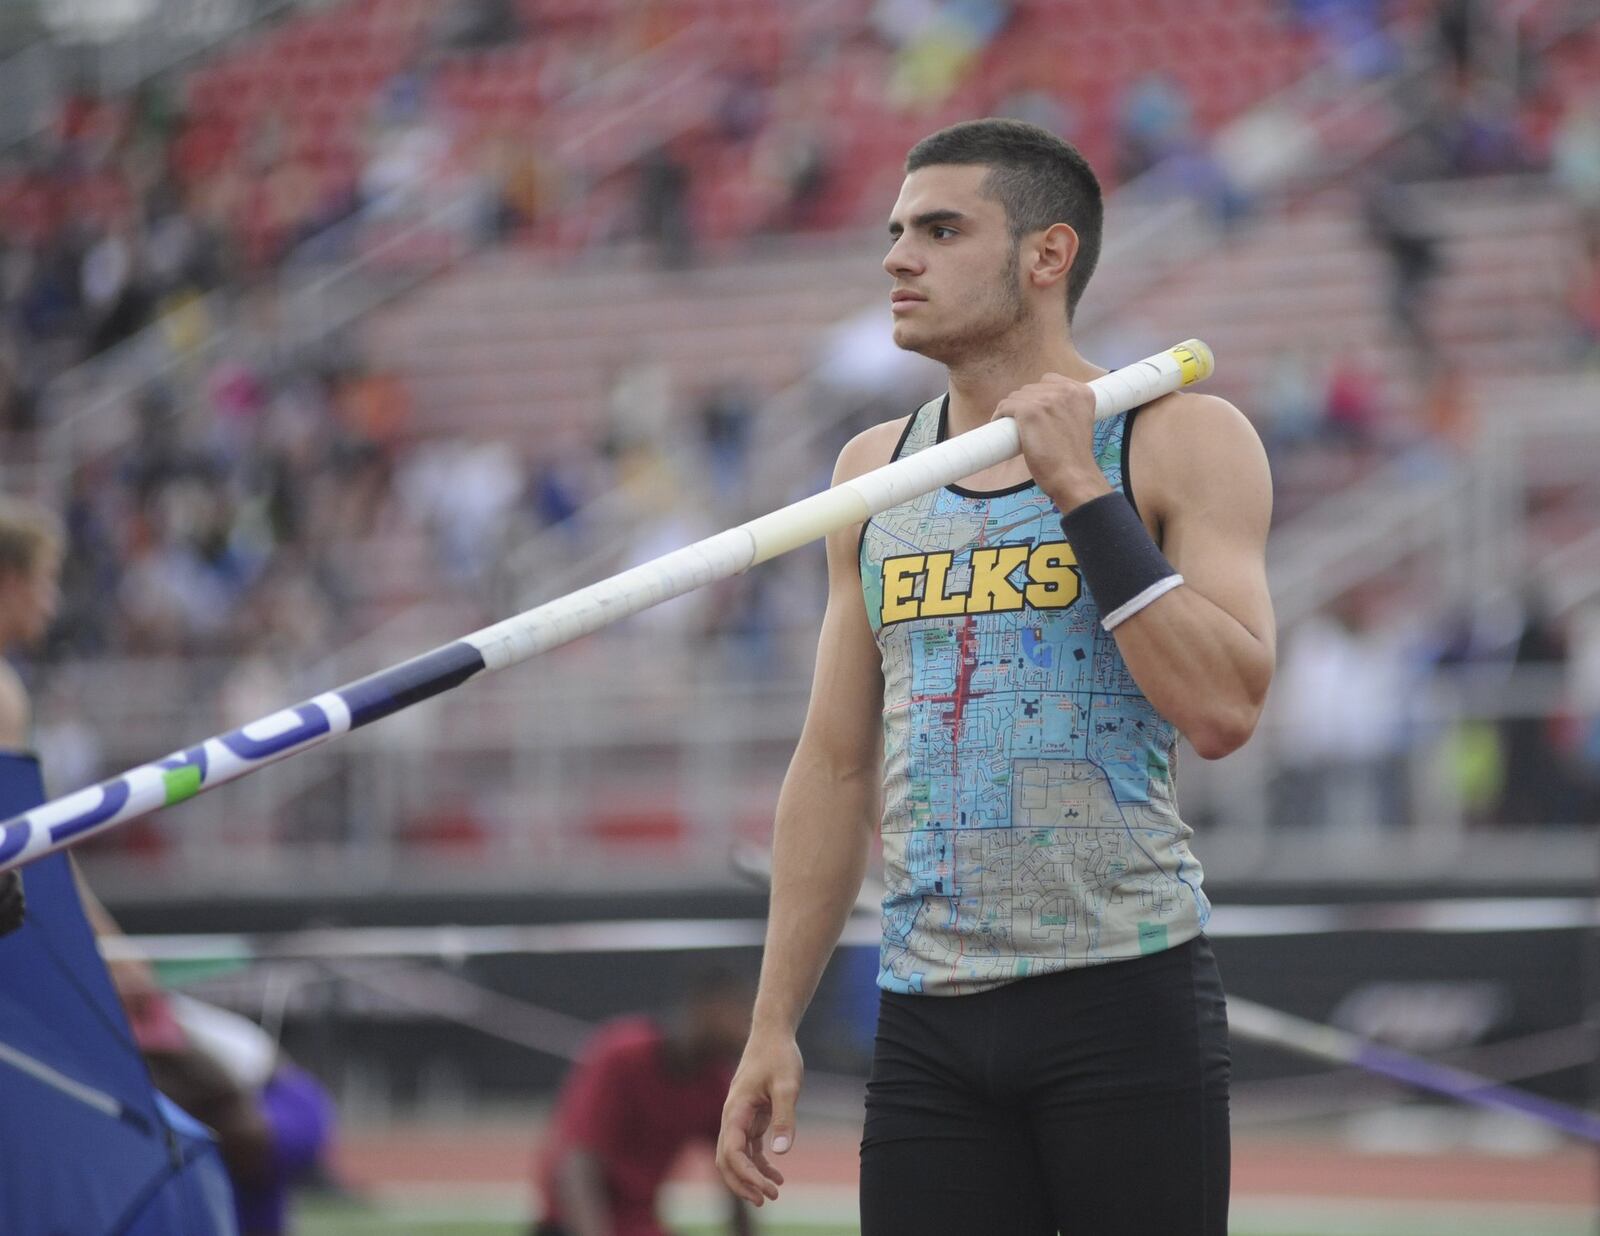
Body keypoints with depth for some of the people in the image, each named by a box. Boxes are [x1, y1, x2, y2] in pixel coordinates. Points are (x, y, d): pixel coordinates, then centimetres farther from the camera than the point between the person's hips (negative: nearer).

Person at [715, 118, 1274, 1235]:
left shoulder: (1184, 440, -2)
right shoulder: (875, 470, 13)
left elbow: (1224, 709, -15)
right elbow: (835, 766, 16)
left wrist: (1081, 490, -14)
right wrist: (774, 1026, 12)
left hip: (1125, 1002, -4)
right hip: (927, 1017, 4)